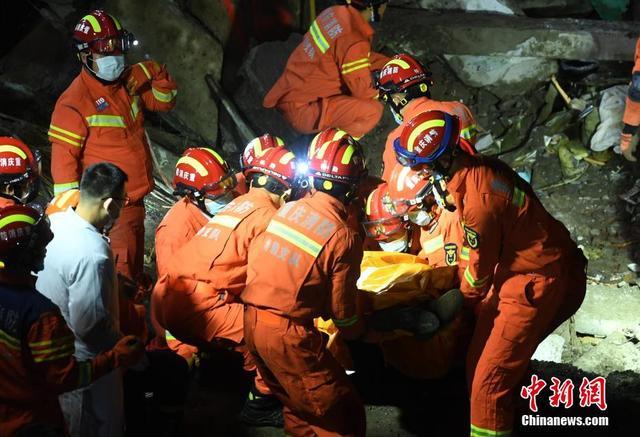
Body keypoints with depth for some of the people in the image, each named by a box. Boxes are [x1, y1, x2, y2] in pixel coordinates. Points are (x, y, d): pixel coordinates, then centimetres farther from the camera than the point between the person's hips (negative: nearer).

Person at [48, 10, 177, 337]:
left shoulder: (129, 83, 5)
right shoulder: (74, 101, -17)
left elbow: (164, 102, 20)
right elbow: (63, 156, -18)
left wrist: (158, 76, -2)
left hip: (135, 198, 8)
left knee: (134, 271, 21)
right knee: (120, 275, -12)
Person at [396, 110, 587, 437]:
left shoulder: (478, 201, -28)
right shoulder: (479, 168, -2)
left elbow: (480, 270, -12)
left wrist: (466, 297, 7)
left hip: (536, 284, -9)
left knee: (490, 381, -8)